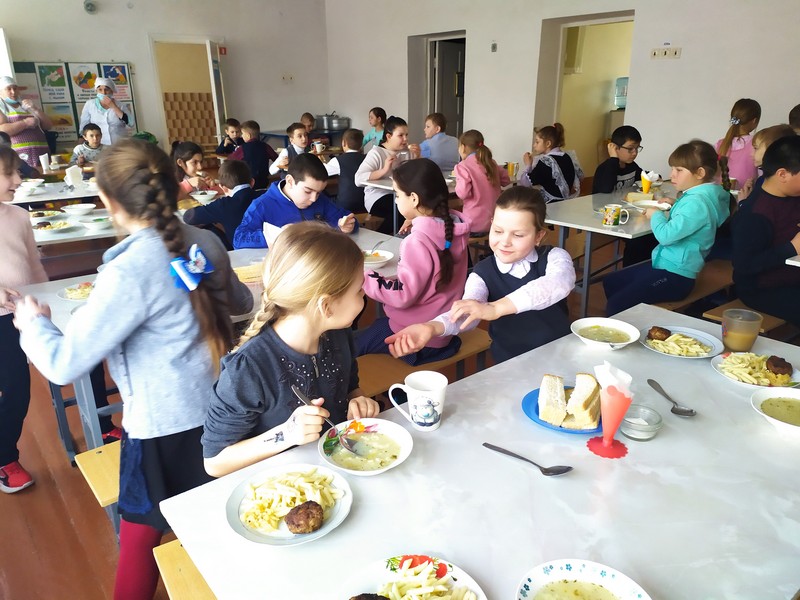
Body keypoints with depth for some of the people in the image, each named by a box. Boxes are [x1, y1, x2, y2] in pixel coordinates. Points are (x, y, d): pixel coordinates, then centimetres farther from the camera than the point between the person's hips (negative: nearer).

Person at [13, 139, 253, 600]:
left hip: (166, 427, -6)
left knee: (142, 532, 18)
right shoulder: (206, 243, -5)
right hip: (220, 410, 7)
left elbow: (63, 364, -21)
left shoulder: (130, 271, -25)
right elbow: (241, 303, 14)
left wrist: (33, 323, 0)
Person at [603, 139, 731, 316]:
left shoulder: (697, 202, -22)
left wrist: (656, 215, -9)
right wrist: (674, 206, 9)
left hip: (675, 274, -11)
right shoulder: (697, 195, 8)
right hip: (665, 263, 11)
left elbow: (666, 235, -28)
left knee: (615, 306, -19)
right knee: (610, 282, 19)